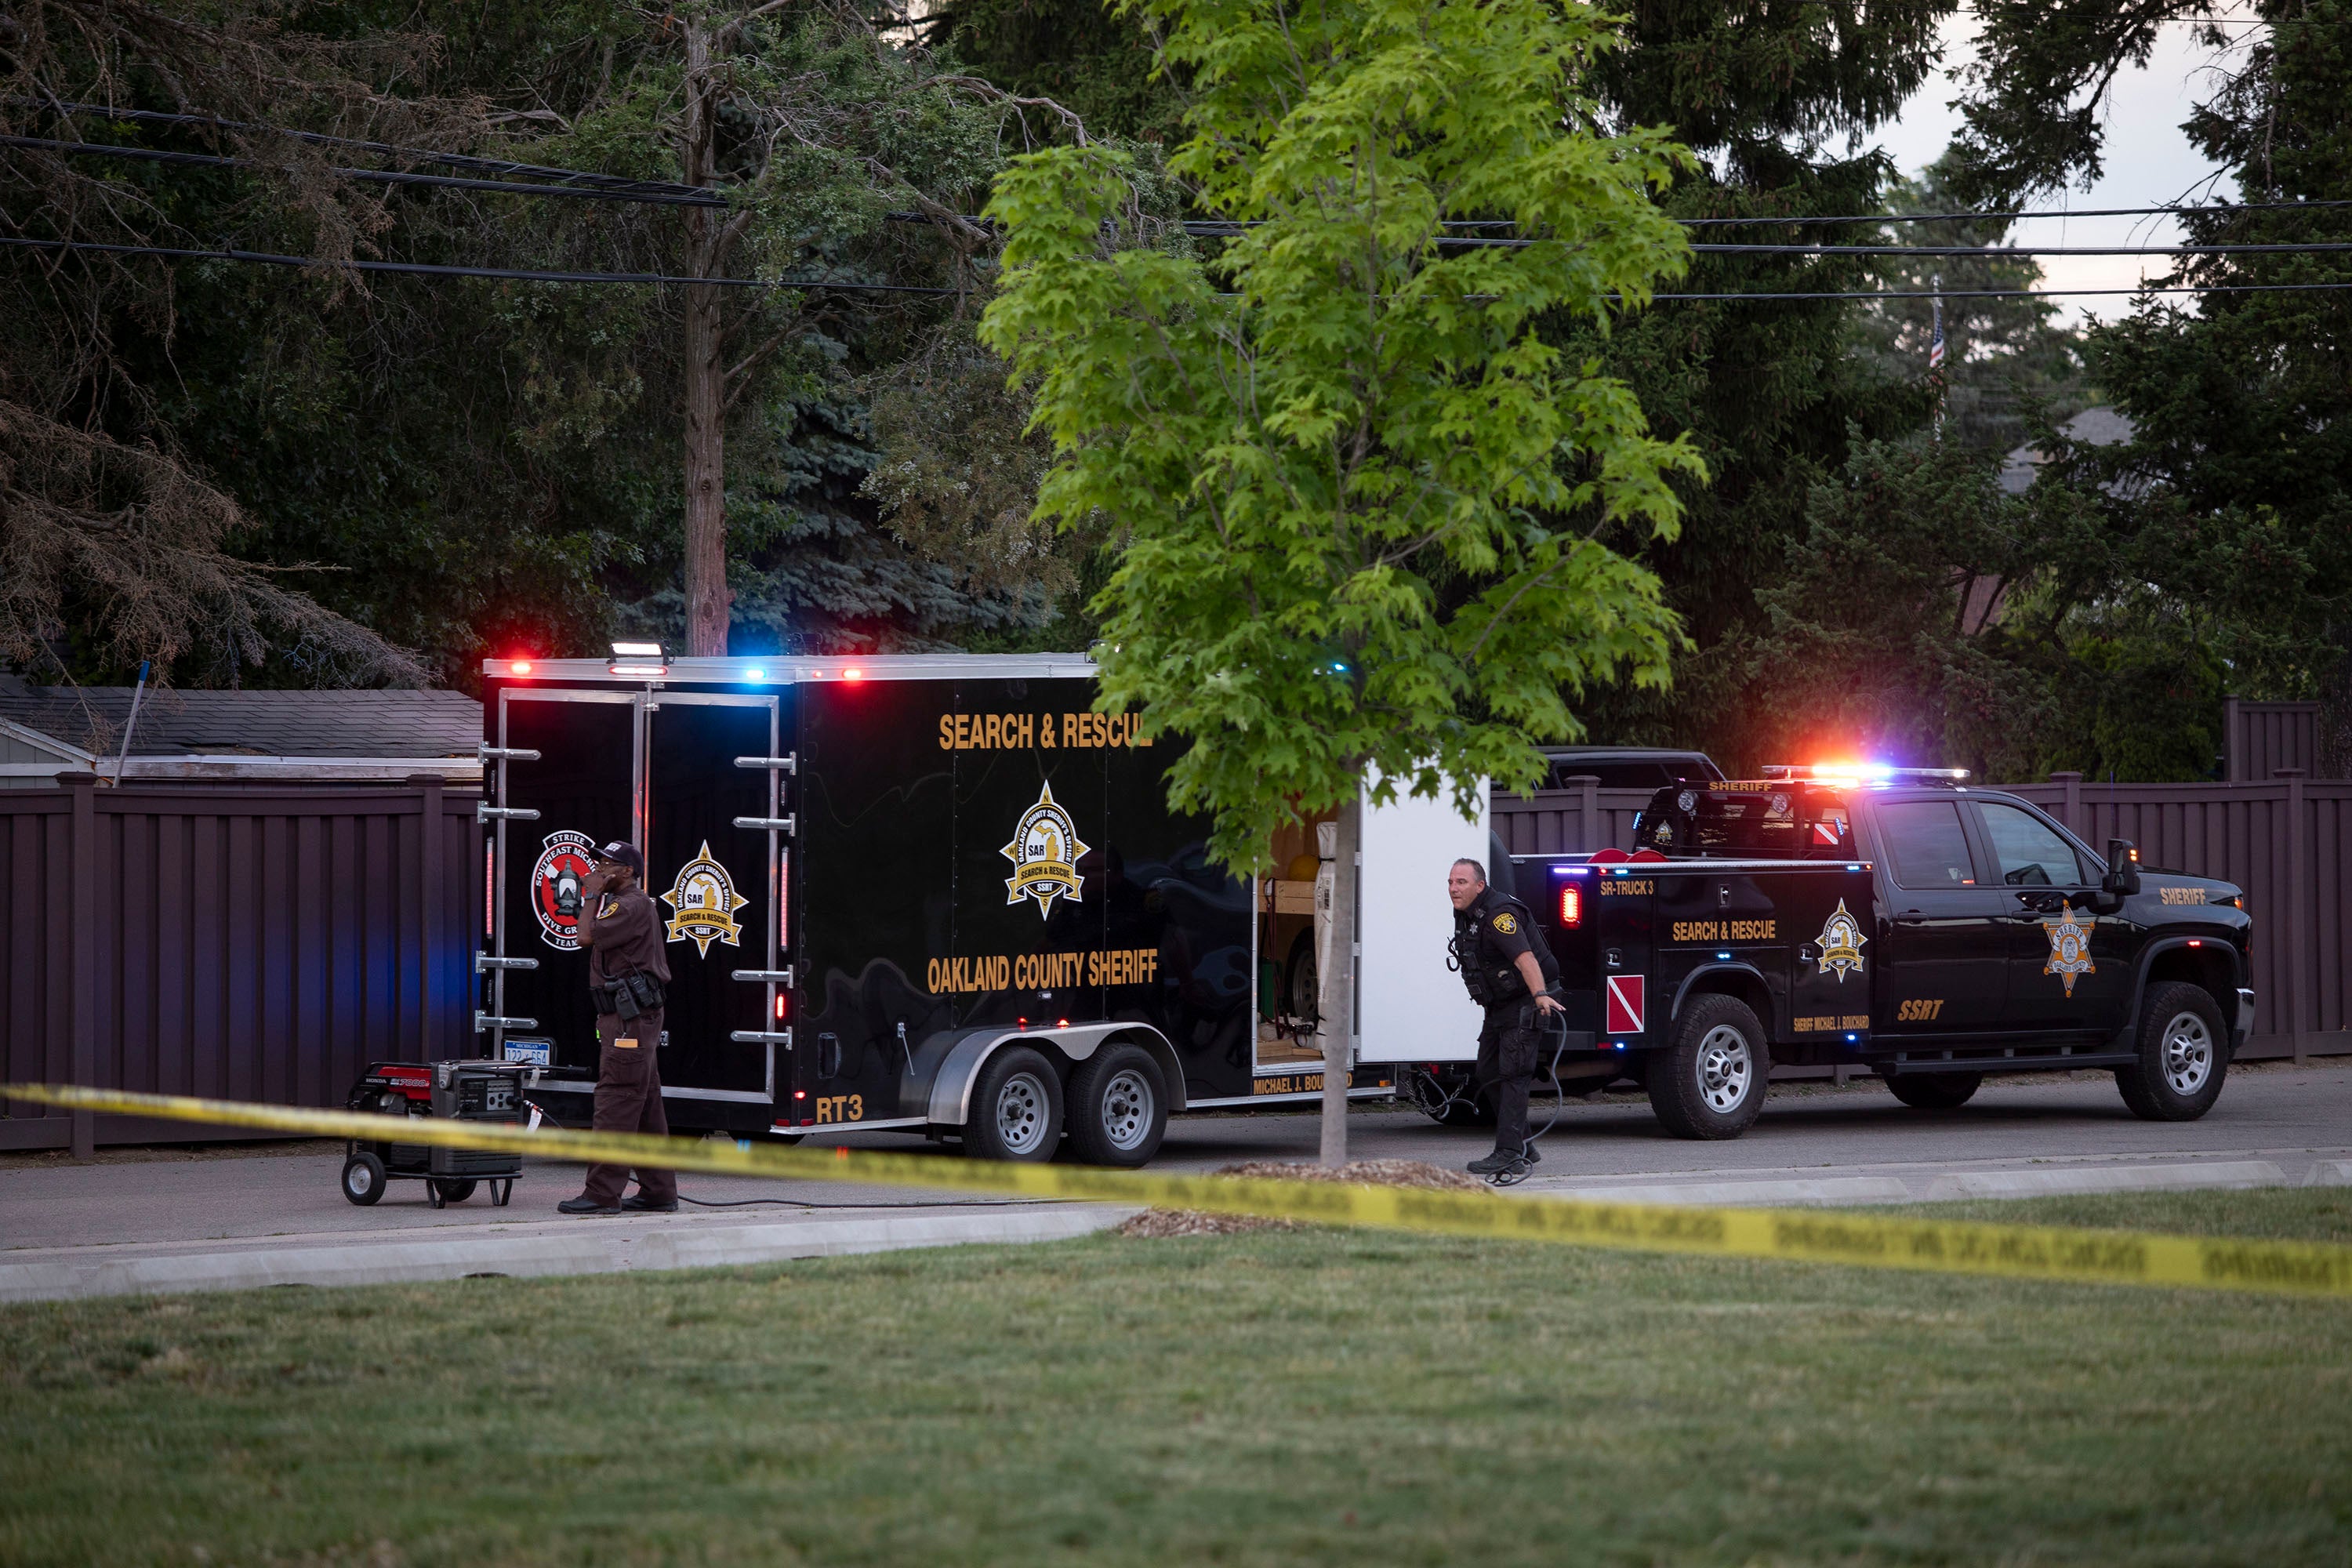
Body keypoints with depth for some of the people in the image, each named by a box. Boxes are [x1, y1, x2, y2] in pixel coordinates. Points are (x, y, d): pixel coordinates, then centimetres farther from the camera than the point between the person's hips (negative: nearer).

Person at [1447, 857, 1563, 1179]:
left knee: (1512, 1076, -15)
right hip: (1498, 1006, 10)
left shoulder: (1499, 914, -24)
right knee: (1489, 1075, 11)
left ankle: (1509, 1155, -20)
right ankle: (1522, 1145, 20)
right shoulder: (1464, 914, 8)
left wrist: (1540, 995, -51)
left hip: (1523, 1004, -10)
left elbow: (1524, 956, -38)